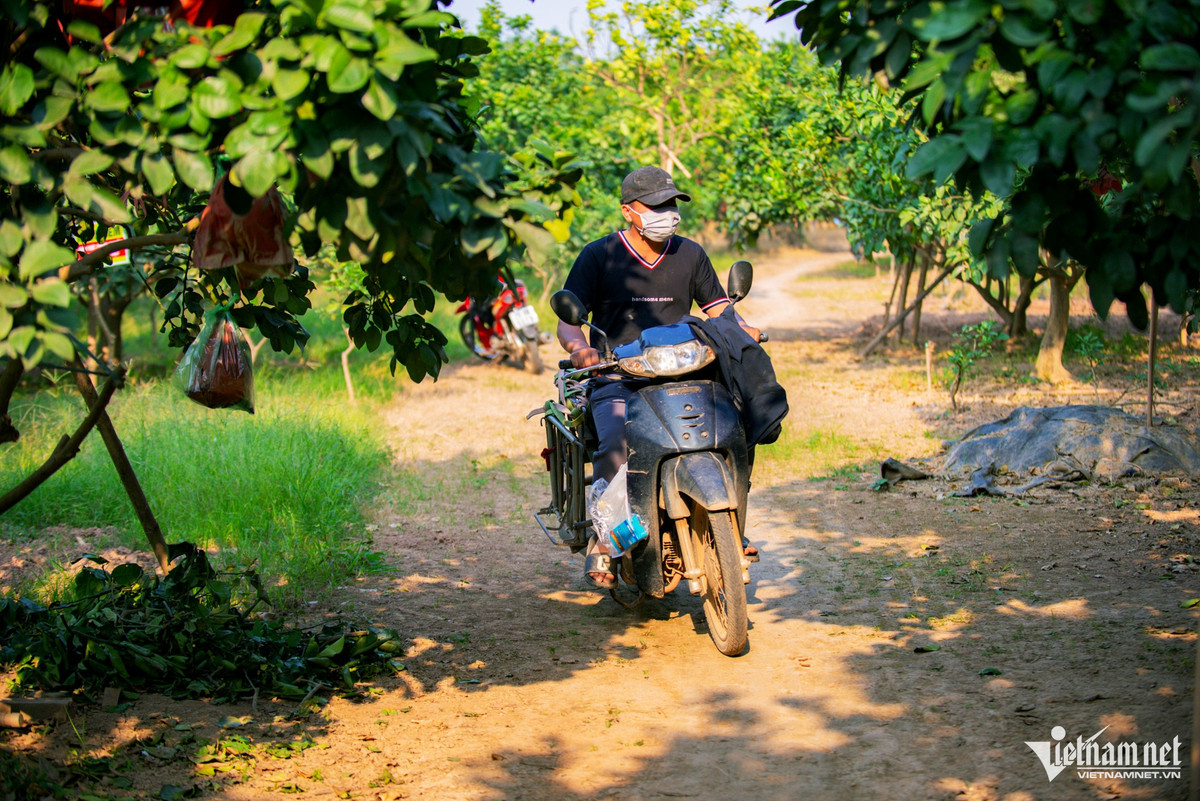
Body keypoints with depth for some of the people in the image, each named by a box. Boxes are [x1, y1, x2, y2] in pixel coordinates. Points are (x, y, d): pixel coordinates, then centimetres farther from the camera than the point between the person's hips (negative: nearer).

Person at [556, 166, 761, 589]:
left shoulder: (690, 254, 13)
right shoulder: (598, 255, 1)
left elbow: (718, 308, 17)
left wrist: (743, 329, -6)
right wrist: (579, 347, -26)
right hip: (616, 381, -4)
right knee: (616, 446, -32)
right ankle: (601, 545, -22)